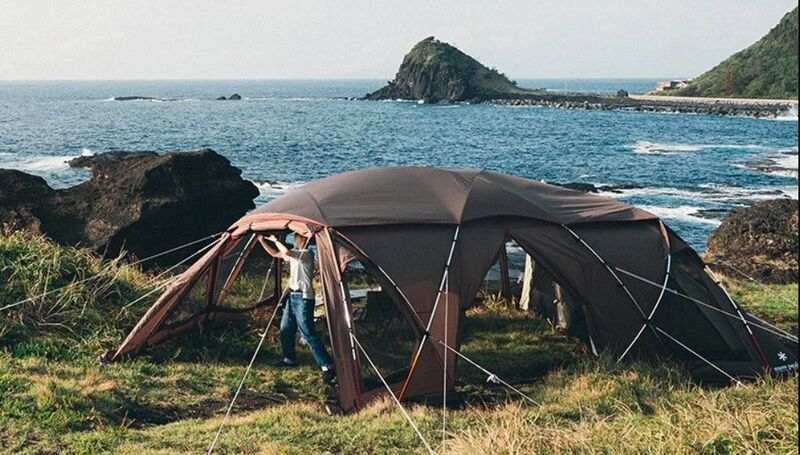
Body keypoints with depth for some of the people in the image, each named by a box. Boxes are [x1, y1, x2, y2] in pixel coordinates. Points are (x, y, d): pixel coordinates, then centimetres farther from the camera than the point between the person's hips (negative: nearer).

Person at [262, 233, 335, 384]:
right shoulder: (294, 254, 13)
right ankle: (289, 359, 33)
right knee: (286, 329, 17)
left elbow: (286, 252, -29)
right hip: (293, 296, 10)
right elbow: (275, 254, 22)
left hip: (303, 298, -10)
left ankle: (327, 367, -13)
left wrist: (275, 240, -14)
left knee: (308, 333, -13)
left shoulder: (307, 253, -15)